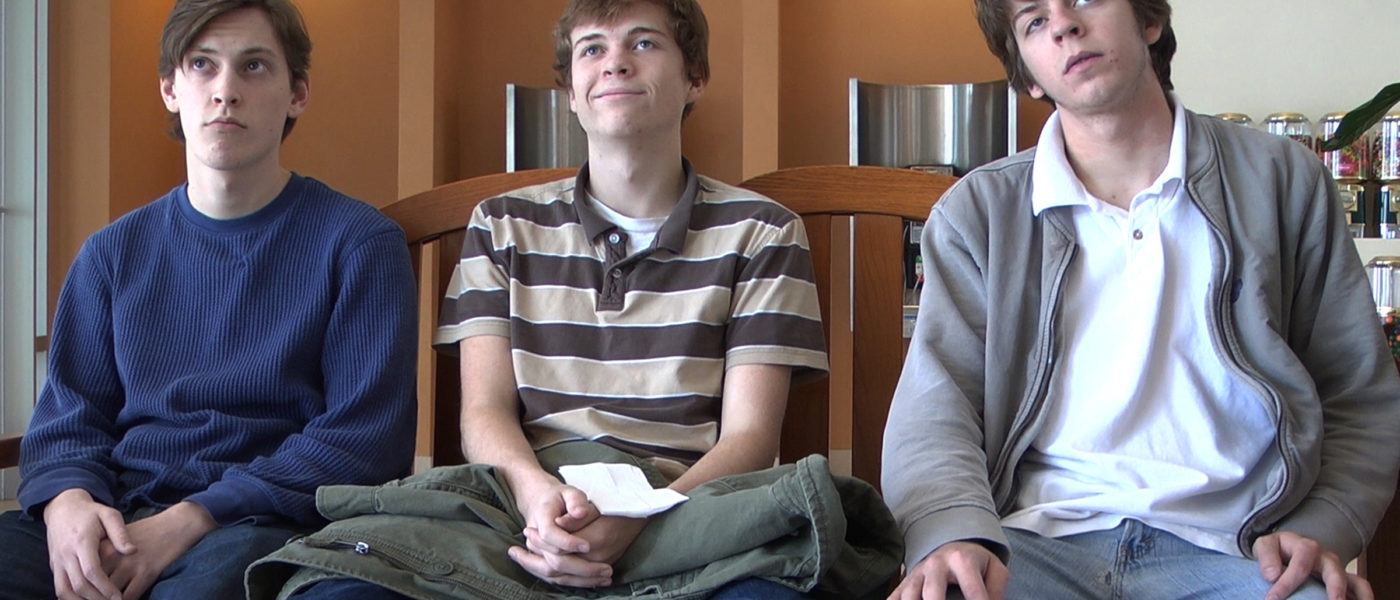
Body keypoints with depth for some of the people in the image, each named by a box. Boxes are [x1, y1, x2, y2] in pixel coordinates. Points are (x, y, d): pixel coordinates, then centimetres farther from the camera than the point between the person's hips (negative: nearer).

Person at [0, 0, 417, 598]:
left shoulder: (360, 242, 3)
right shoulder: (114, 252, 17)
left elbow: (365, 435, -5)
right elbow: (67, 418, 14)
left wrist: (193, 519, -15)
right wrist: (66, 501, -12)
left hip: (263, 520, -4)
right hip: (117, 511, 4)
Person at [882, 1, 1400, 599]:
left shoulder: (1281, 181, 13)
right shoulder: (976, 213, 11)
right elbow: (934, 408, 0)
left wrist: (1321, 532, -3)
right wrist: (954, 534, -21)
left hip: (1223, 547, 1)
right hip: (1036, 537, 0)